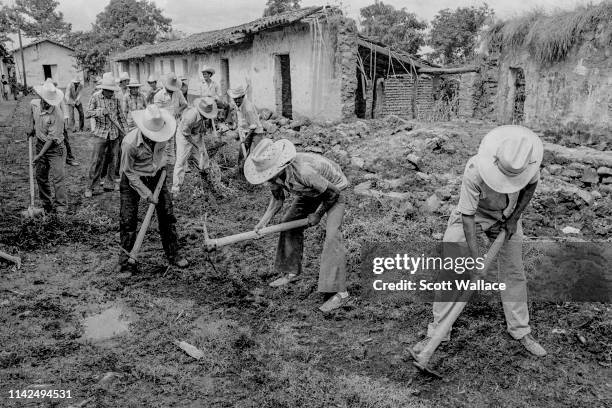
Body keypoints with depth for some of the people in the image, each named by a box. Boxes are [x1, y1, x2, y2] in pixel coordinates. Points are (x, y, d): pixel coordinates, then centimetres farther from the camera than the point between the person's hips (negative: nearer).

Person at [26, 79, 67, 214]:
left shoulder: (57, 115, -25)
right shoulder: (34, 104, -6)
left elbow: (52, 138, -22)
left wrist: (39, 155, -21)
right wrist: (31, 127, 12)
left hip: (55, 147, -6)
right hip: (40, 144, 7)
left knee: (57, 178, -10)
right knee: (40, 177, 11)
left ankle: (61, 207, -4)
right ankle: (46, 205, 24)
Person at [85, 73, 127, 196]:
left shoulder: (116, 100, 6)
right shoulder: (95, 98, 0)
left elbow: (121, 116, 13)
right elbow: (87, 114, -4)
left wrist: (126, 130, 8)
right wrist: (97, 111, -23)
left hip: (115, 134, 3)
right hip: (100, 134, -3)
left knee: (113, 160, 7)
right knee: (97, 161, -5)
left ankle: (109, 184, 20)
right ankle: (93, 187, 0)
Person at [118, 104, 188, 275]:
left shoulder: (162, 134, -15)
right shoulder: (130, 143, -29)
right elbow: (129, 172, -18)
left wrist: (163, 162, -1)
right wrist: (146, 194, -17)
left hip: (156, 177, 4)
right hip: (133, 180, -4)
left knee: (167, 215, 4)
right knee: (128, 220, -3)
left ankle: (172, 254, 17)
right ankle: (125, 258, 13)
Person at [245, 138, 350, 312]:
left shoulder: (303, 172, -43)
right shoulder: (274, 174, -20)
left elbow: (333, 192, -29)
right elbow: (278, 199, -2)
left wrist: (318, 214, -16)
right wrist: (263, 222, -15)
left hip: (334, 191, -8)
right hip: (310, 194, 8)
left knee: (332, 234, -22)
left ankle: (339, 292, -20)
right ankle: (291, 272, 24)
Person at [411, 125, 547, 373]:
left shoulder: (530, 163, -27)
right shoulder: (474, 171, -39)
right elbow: (468, 216, -31)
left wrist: (514, 217, -8)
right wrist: (475, 258, -31)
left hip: (506, 218, 4)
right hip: (471, 217, -3)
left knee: (514, 272, 7)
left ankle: (520, 331, 25)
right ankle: (437, 332, 2)